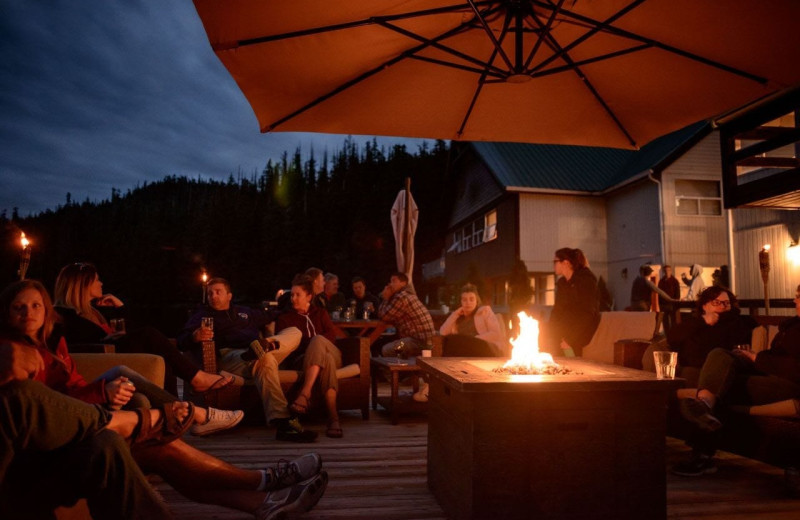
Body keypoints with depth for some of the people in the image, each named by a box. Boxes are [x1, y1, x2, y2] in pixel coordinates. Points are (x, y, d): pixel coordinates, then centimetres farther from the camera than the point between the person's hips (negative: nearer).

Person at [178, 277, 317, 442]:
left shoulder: (245, 312, 34)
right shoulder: (202, 316, 20)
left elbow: (269, 319, 45)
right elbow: (182, 339, 1)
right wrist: (194, 337, -24)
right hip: (229, 356, -6)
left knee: (295, 332, -7)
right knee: (265, 359, -38)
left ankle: (265, 346, -40)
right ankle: (281, 421, -53)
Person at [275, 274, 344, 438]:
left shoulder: (320, 313, 24)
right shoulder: (284, 319, 19)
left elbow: (331, 335, 7)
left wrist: (312, 342, -10)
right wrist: (310, 344, -11)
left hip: (333, 355, 2)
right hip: (301, 359, -1)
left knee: (317, 340, -35)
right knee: (326, 359, -37)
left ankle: (304, 395, -45)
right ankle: (333, 417, -47)